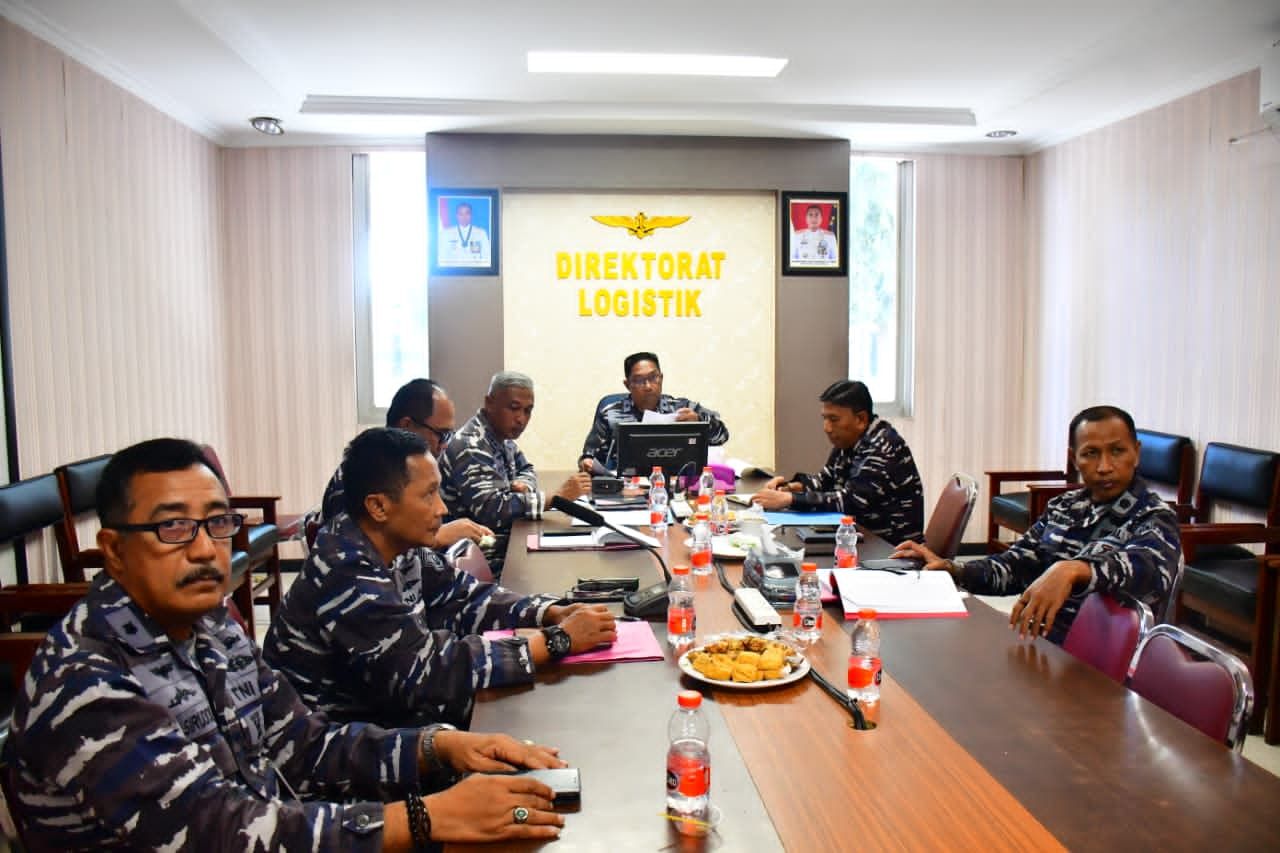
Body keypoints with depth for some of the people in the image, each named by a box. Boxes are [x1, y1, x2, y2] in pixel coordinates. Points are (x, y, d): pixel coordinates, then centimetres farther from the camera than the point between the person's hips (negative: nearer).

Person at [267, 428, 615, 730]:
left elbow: (461, 597, 4)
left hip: (378, 710, 7)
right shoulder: (348, 578, -29)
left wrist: (553, 614, -11)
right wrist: (558, 640, -26)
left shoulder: (394, 546, -4)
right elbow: (429, 672, -30)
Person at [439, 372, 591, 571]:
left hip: (507, 543, 8)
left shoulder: (501, 436, 7)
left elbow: (526, 470, 22)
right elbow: (491, 510, -29)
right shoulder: (470, 446, -20)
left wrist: (522, 485, -3)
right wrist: (556, 497, -29)